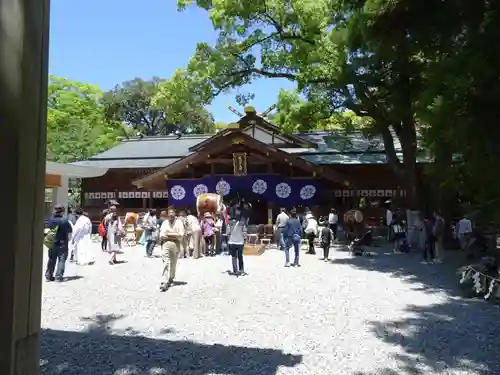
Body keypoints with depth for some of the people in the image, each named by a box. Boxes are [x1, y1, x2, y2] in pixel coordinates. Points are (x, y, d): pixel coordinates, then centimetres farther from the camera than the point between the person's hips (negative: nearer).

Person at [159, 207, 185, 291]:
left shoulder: (178, 222, 0)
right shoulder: (164, 223, 4)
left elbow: (181, 235, -8)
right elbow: (162, 236, -2)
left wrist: (168, 234, -9)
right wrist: (174, 236, -13)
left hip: (176, 244, 0)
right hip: (166, 244, 0)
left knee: (173, 264, 13)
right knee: (166, 263, -11)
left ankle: (171, 279, 31)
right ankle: (165, 282, -15)